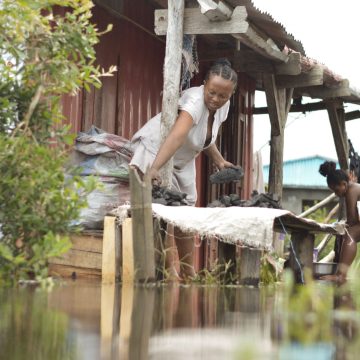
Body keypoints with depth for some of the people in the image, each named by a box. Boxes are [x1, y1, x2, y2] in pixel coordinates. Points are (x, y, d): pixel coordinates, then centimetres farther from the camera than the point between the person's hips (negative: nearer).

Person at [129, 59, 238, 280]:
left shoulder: (223, 106, -7)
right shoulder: (195, 101, -33)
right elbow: (177, 135, -51)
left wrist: (219, 161, -1)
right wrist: (155, 168, -62)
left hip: (183, 160, 8)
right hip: (155, 149, -8)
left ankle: (188, 272, 20)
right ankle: (170, 269, -21)